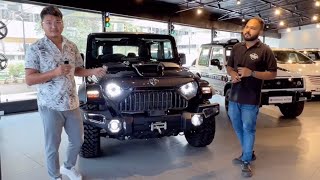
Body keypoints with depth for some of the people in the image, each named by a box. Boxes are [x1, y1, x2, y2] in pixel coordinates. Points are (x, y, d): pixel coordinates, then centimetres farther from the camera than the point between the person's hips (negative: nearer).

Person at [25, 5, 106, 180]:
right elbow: (29, 79, -13)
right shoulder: (35, 49, -10)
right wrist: (55, 72, -25)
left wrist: (93, 71, -3)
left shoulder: (72, 47, 5)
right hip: (50, 106, -5)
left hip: (72, 104, 5)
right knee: (52, 146, 9)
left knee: (77, 140, 16)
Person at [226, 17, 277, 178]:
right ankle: (248, 153, 38)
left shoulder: (264, 50, -8)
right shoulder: (236, 47, 7)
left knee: (248, 130, 5)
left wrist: (251, 73, -20)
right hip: (234, 97, 6)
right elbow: (229, 66, 17)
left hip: (250, 100, -5)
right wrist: (232, 74, -6)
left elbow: (272, 74, -7)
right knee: (238, 129, 17)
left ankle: (246, 161, 20)